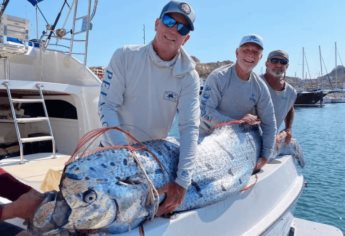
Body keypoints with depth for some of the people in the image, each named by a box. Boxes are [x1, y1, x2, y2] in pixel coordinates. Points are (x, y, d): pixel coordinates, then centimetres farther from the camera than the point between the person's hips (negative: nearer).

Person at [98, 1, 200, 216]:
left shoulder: (188, 76, -14)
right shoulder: (125, 56, -14)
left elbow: (190, 128, -22)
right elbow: (107, 106, -16)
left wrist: (182, 181, -32)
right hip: (114, 149, 0)